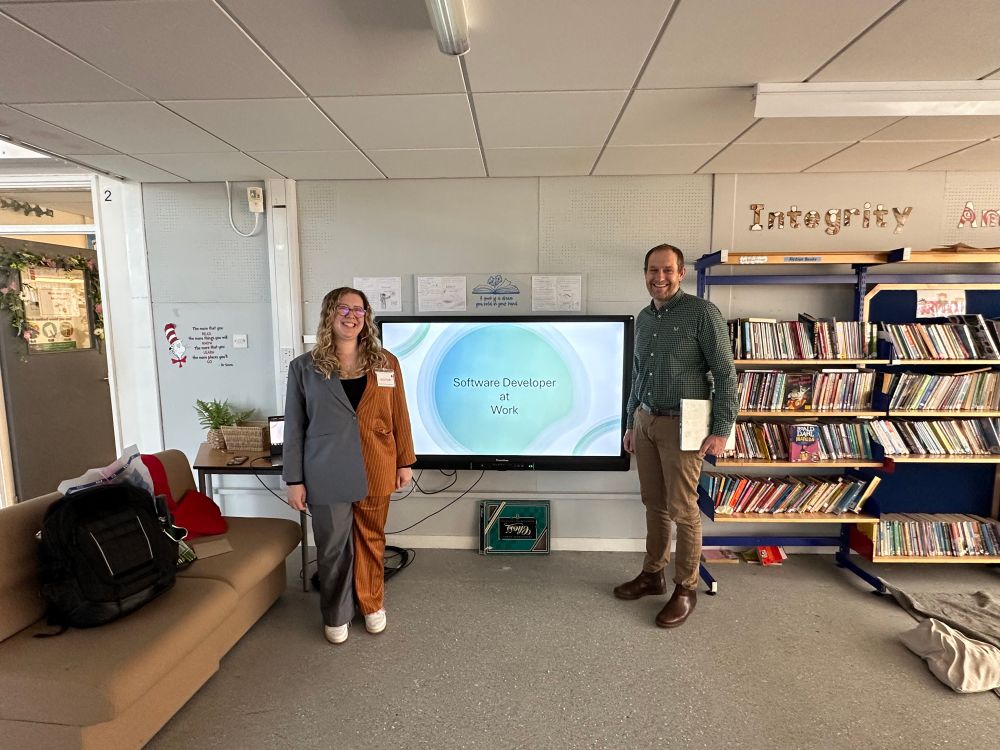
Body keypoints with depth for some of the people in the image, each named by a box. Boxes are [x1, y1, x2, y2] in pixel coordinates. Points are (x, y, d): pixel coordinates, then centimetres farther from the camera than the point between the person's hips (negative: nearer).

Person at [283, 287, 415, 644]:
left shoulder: (385, 363, 1)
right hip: (327, 474, -1)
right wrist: (294, 479, -2)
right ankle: (336, 615, 33)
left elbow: (399, 416, 5)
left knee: (371, 538, 15)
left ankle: (372, 604, 37)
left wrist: (405, 462, 5)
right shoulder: (304, 367, -2)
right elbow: (294, 426, -1)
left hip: (376, 470, 1)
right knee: (333, 546, 11)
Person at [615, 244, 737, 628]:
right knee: (654, 504, 15)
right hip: (645, 422, 6)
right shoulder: (642, 319, 11)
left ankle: (686, 588, 19)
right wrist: (631, 424, 17)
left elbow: (725, 374, -10)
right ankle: (653, 574, 29)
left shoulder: (702, 313, -9)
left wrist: (721, 430, -15)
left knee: (682, 510, 2)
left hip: (681, 425, -6)